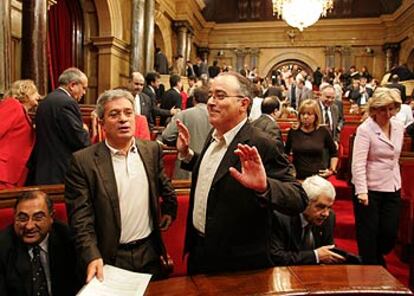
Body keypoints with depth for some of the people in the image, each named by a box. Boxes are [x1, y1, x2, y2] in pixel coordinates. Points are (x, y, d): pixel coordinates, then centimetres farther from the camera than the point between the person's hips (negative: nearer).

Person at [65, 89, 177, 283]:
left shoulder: (152, 150, 0)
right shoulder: (83, 161, -13)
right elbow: (80, 217, -14)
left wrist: (169, 208, 12)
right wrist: (92, 257, -23)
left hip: (150, 253, 4)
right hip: (110, 259, -4)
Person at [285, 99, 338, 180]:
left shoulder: (323, 131, 3)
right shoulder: (293, 132, 2)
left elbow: (333, 153, 17)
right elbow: (285, 153, 13)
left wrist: (332, 169, 8)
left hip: (319, 176, 0)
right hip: (297, 177, 0)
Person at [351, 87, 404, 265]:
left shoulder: (399, 127, 6)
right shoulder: (365, 129, -14)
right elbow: (358, 163, -19)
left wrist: (397, 182, 15)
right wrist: (362, 191, -27)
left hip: (392, 189, 6)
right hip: (370, 190, -6)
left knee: (390, 234, 9)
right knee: (368, 235, 5)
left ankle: (377, 261, 37)